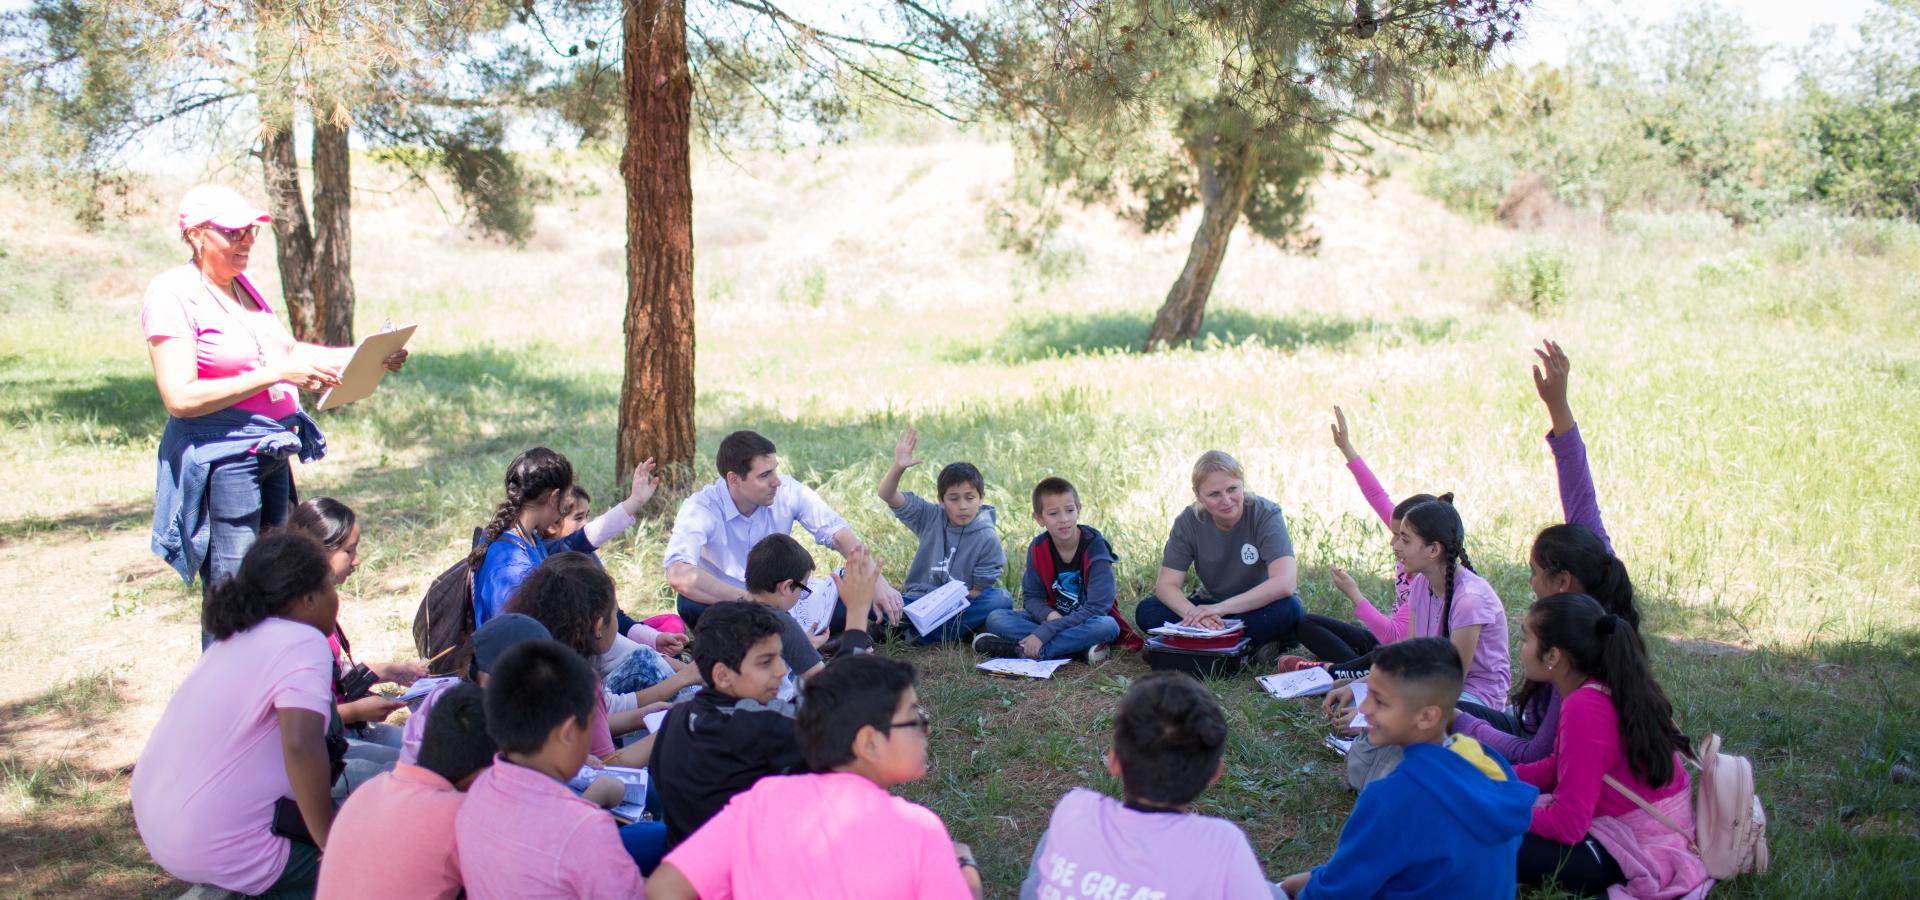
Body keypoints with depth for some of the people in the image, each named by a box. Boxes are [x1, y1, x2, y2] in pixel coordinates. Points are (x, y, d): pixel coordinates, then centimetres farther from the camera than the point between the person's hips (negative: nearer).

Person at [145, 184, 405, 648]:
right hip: (221, 458, -8)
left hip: (272, 451, 8)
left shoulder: (242, 283, 12)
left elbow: (287, 350, 20)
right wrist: (277, 374, -22)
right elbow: (180, 397, -19)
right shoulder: (172, 294, -12)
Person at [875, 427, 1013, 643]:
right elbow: (887, 495, -10)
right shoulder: (930, 517, 0)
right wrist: (898, 467, -29)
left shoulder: (987, 539, -6)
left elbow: (980, 591, -6)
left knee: (1001, 599, -31)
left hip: (959, 608, -1)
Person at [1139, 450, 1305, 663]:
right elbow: (1166, 584, -14)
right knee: (1146, 612, -22)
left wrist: (1221, 608, -39)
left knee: (1288, 609, -36)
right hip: (1212, 606, 4)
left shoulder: (1266, 515, -19)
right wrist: (1193, 613, -37)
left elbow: (1284, 584, -32)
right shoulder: (1189, 521, -10)